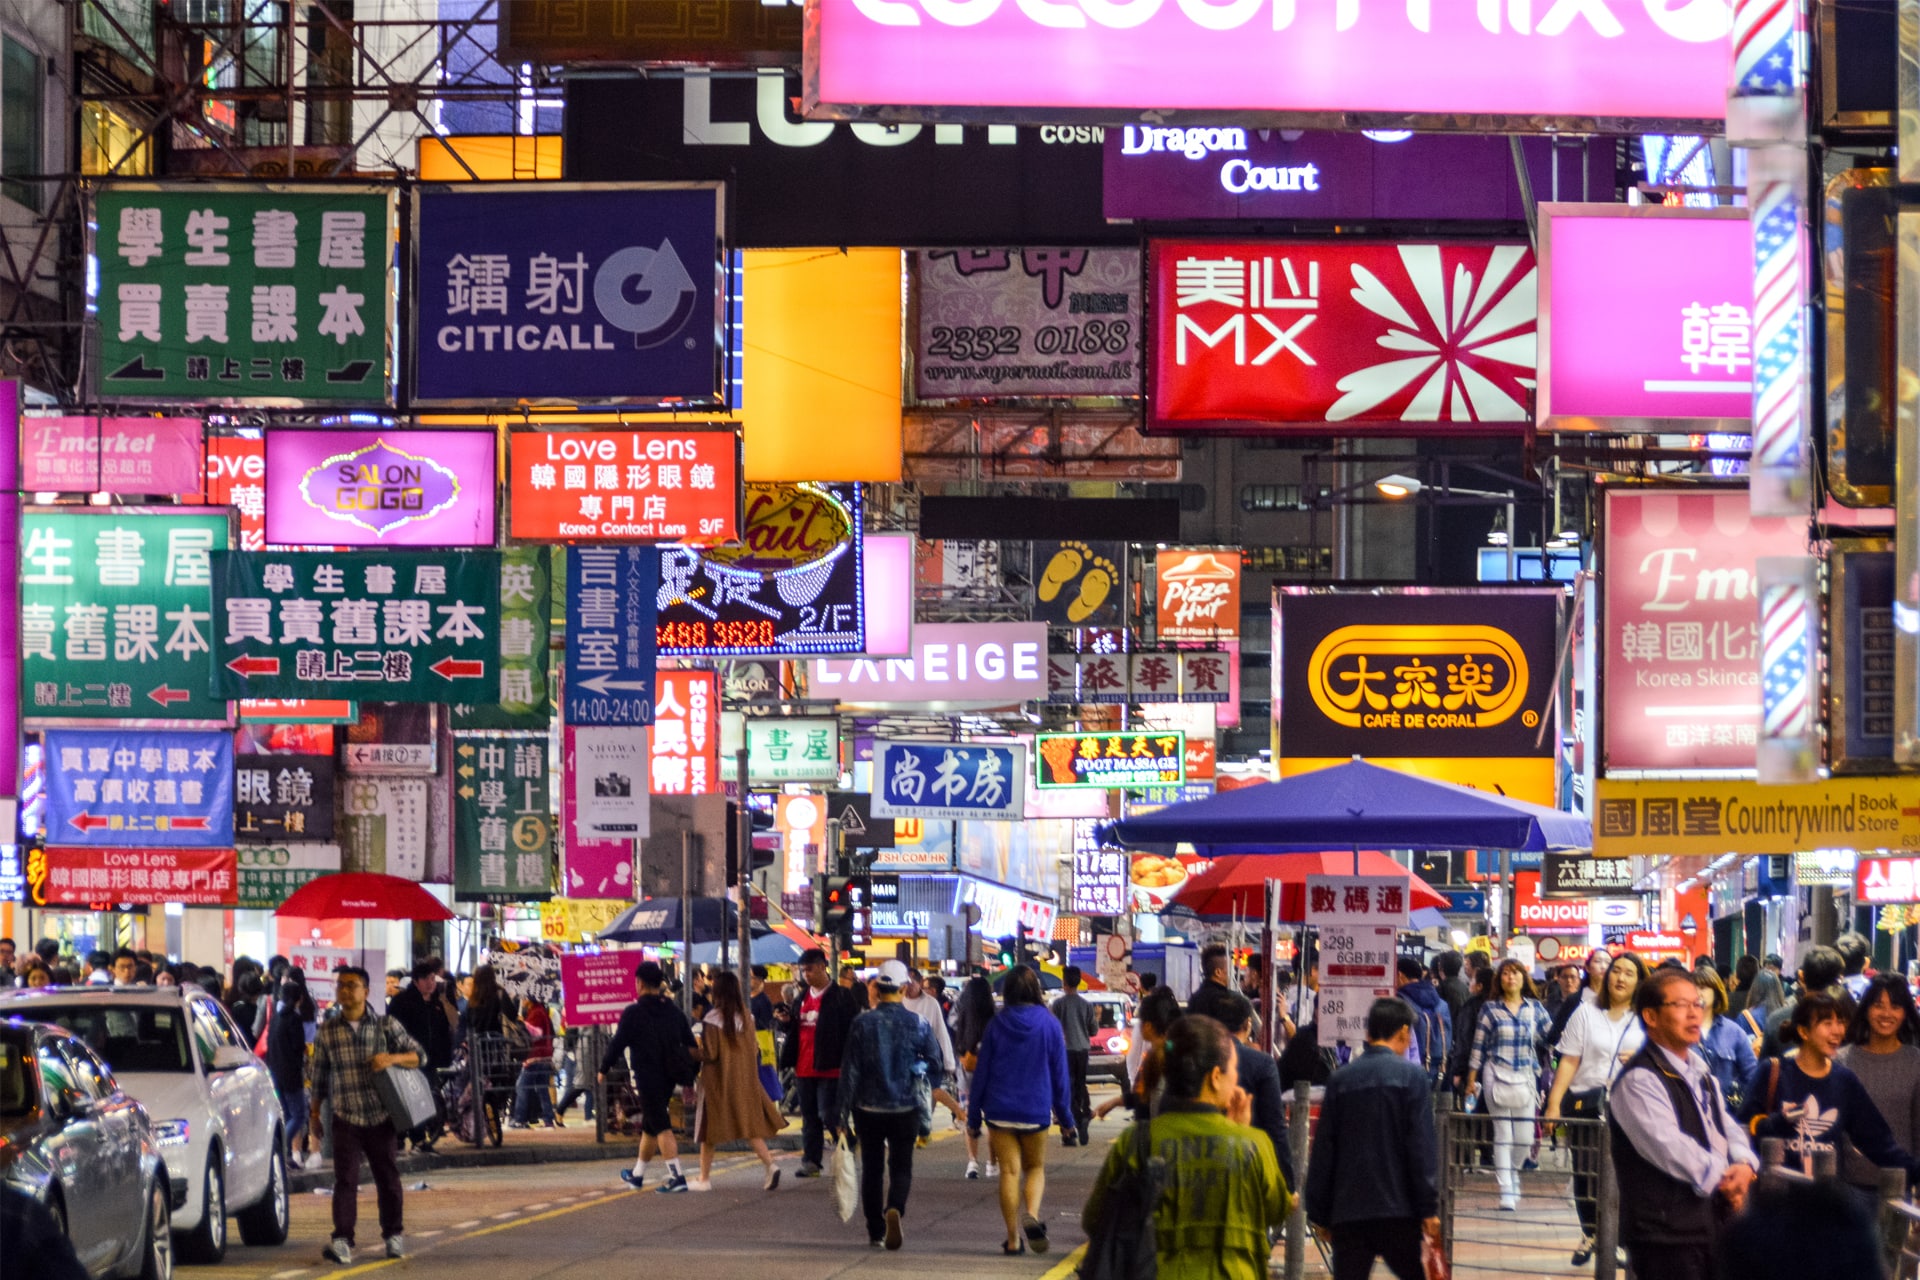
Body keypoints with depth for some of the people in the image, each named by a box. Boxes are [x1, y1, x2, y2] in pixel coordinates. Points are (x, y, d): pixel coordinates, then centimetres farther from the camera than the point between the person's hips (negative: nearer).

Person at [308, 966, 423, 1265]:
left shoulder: (386, 1025, 2)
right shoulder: (327, 1032, 5)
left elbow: (417, 1054, 2)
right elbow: (319, 1077, 12)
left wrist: (393, 1058, -18)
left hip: (380, 1118, 1)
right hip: (345, 1119, -1)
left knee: (388, 1178, 10)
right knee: (345, 1179, -11)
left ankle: (393, 1234, 27)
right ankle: (342, 1241, -17)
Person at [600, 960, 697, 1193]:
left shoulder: (633, 1012, -11)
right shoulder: (673, 1010, 9)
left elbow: (617, 1043, -8)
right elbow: (691, 1045, 12)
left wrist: (603, 1069, 6)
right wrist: (686, 1076, 19)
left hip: (646, 1076, -7)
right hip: (668, 1077, 7)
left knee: (661, 1127, -10)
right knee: (648, 1126, 20)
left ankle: (676, 1176, -19)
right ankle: (637, 1174, 33)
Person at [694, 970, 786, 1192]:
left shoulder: (712, 1019, -15)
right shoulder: (745, 1016, 1)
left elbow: (710, 1054, -15)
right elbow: (754, 1048, 7)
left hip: (718, 1079, -5)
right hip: (744, 1078, 5)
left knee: (709, 1125, 7)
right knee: (749, 1124, 7)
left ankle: (704, 1177, 11)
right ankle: (770, 1164, -12)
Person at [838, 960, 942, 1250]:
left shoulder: (862, 1024, -6)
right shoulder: (918, 1024, -5)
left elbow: (850, 1070, -5)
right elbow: (935, 1065, 1)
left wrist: (845, 1112, 0)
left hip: (869, 1108, 0)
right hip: (905, 1107, 0)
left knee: (872, 1169, 12)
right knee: (901, 1168, 7)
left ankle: (876, 1231, 14)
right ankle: (894, 1210, -22)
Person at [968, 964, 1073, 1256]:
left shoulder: (997, 1025, -2)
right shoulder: (1049, 1025, -3)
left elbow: (982, 1072, 1)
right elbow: (1060, 1075, 1)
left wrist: (974, 1115, 8)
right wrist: (1065, 1115, 9)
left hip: (1000, 1110, 0)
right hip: (1036, 1110, 0)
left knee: (1009, 1172, 4)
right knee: (1035, 1168, 15)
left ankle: (1013, 1239, 3)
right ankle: (1032, 1216, -13)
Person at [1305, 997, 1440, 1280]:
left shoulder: (1341, 1079, 5)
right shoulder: (1411, 1076, -4)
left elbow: (1323, 1151, 7)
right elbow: (1421, 1147, -8)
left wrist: (1319, 1212, 12)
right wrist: (1428, 1208, -5)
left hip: (1347, 1211, 2)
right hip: (1397, 1210, -2)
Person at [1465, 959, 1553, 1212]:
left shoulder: (1535, 1008, 8)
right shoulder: (1490, 1009, 4)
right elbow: (1479, 1045, 5)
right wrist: (1471, 1080, 4)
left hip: (1526, 1076, 2)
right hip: (1497, 1076, -2)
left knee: (1525, 1136, 0)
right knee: (1503, 1134, -6)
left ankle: (1518, 1187, 18)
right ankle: (1506, 1192, -8)